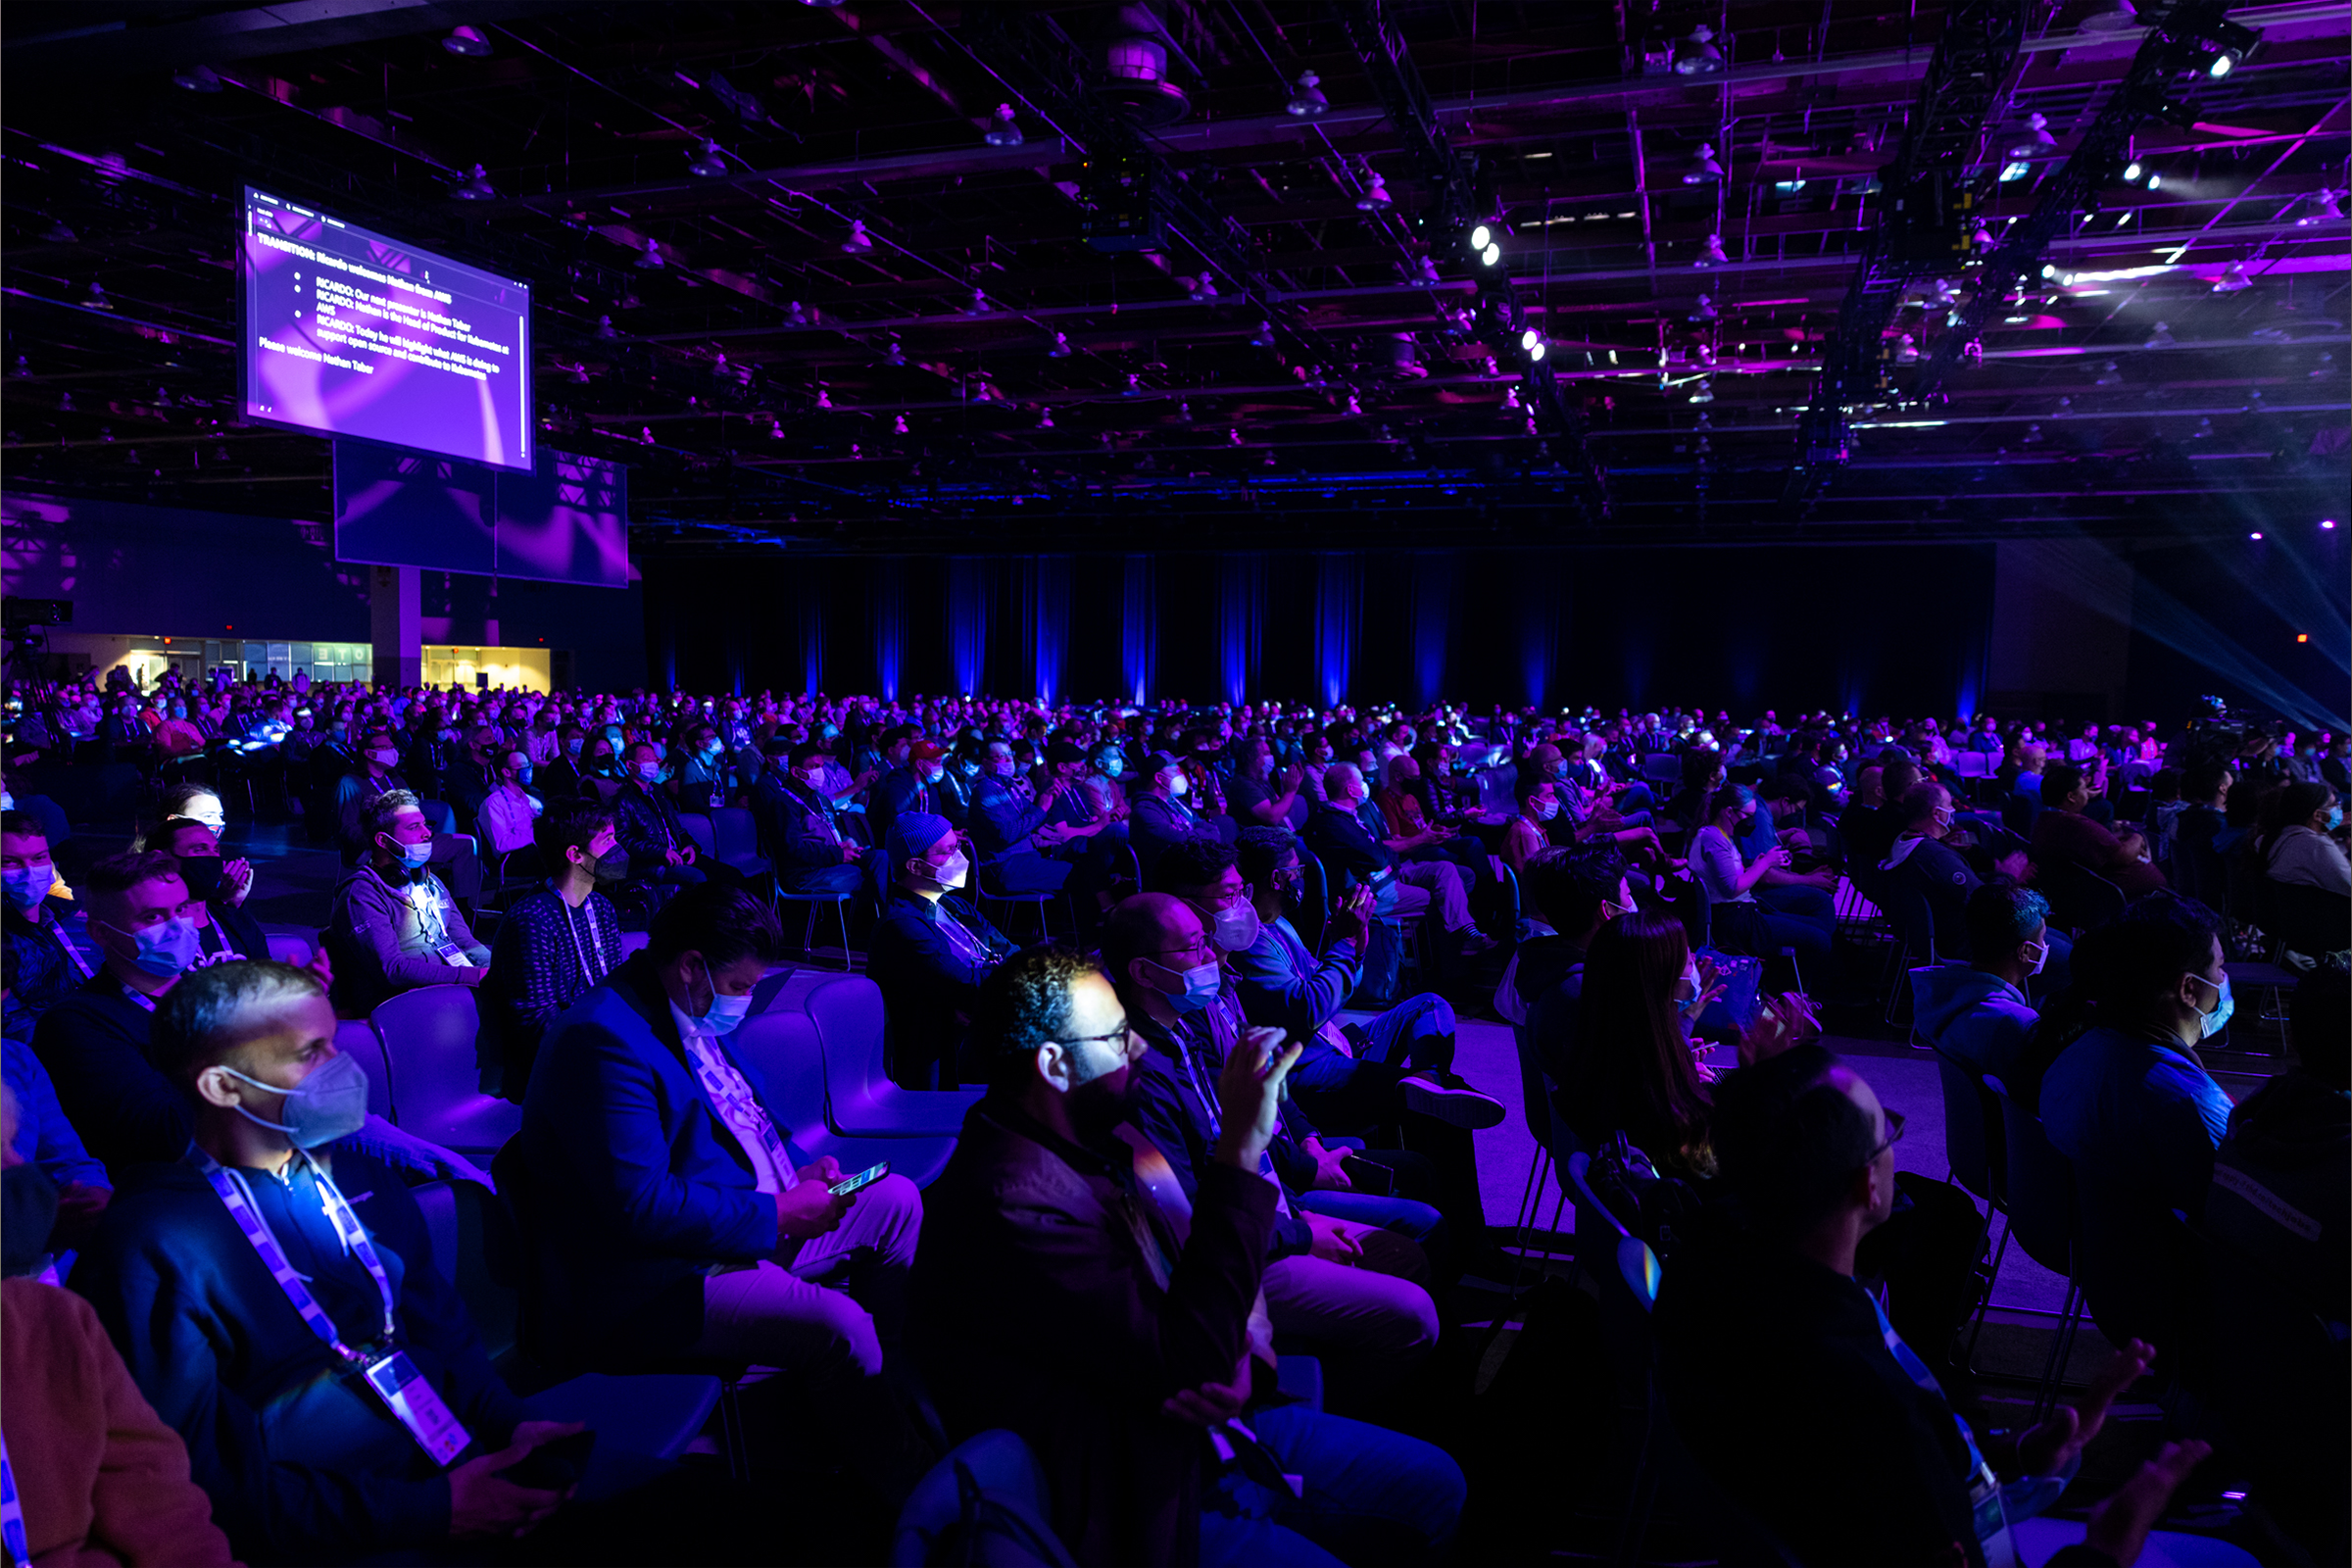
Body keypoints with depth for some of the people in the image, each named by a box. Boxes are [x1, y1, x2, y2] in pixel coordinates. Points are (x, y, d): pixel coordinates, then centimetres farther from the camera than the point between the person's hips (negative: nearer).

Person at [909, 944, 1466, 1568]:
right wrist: (1241, 1148, -32)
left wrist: (1242, 1360, -13)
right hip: (1148, 1502, -9)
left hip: (1215, 1425, 9)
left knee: (1435, 1485, 11)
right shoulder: (1011, 1203, -29)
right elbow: (1185, 1364, -30)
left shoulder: (1092, 1142, 1)